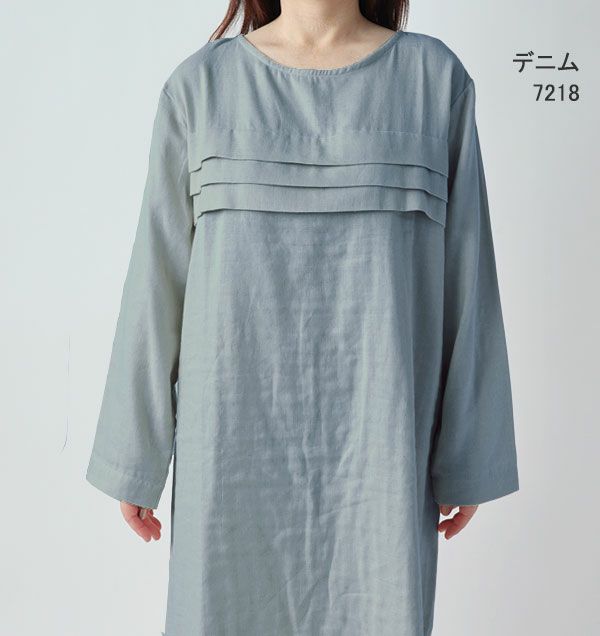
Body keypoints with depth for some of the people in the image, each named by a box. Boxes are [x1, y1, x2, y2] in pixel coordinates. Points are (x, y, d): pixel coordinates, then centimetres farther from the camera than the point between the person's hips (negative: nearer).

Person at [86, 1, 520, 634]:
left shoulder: (436, 76, 4)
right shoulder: (199, 84, 4)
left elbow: (463, 274, 3)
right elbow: (158, 278, 4)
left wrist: (468, 455, 3)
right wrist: (135, 458, 6)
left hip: (379, 438, 0)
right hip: (236, 431, 1)